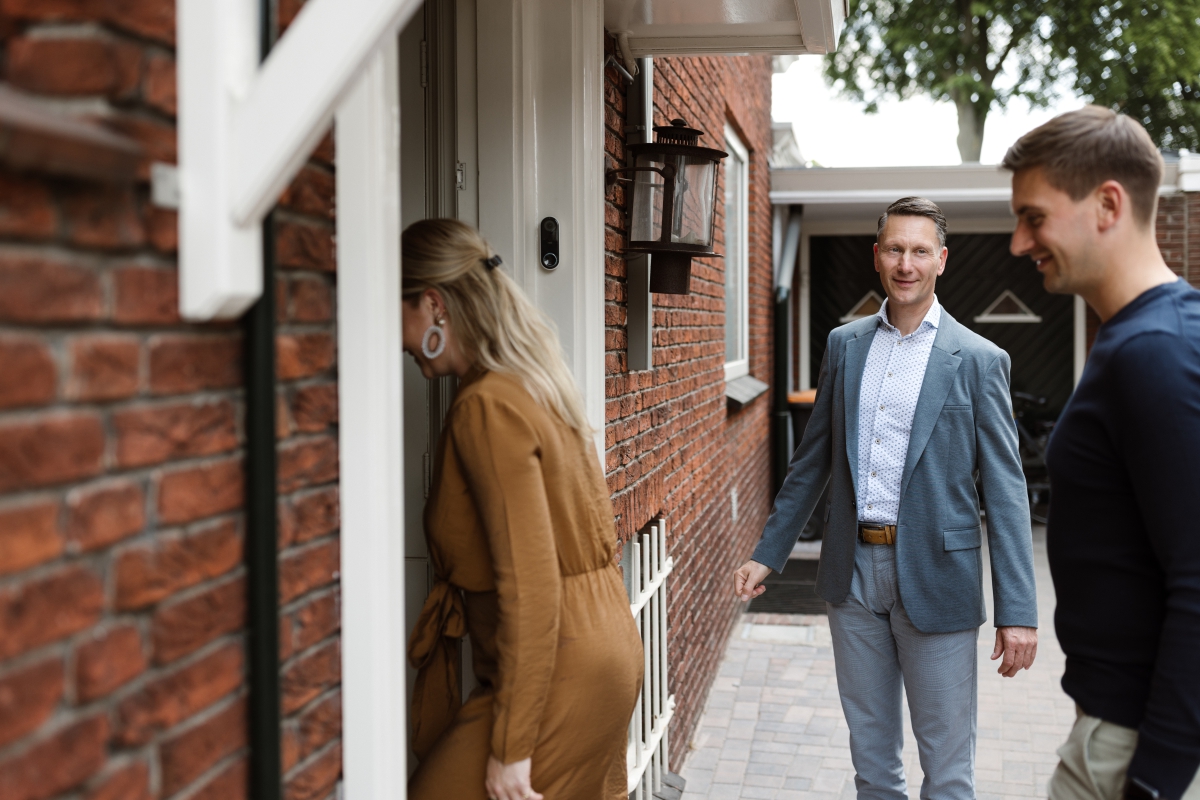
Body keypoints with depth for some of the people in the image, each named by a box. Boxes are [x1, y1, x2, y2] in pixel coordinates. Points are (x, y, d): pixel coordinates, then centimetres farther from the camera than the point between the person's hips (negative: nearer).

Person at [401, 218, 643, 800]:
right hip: (602, 650, 10)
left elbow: (530, 584, -23)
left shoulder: (487, 407, -19)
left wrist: (511, 747, -19)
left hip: (557, 672, -10)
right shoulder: (534, 384, 9)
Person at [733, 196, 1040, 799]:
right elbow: (813, 460, 14)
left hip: (934, 577, -4)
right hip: (853, 572, 4)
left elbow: (1005, 492, -7)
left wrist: (1018, 611, -12)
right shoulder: (843, 345, 7)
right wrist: (767, 554, 11)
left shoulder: (978, 360, -5)